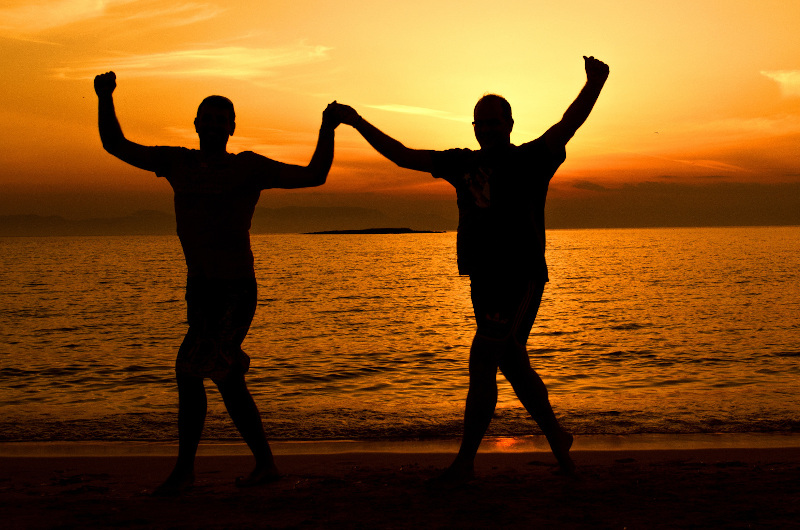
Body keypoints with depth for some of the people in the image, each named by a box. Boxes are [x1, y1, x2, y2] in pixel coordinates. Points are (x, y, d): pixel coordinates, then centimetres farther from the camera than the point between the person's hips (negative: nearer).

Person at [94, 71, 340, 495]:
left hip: (235, 291, -7)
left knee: (190, 370, -14)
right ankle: (266, 464, 25)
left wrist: (327, 131, -17)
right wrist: (105, 99, -2)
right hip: (199, 288, 7)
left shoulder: (249, 167, -4)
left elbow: (314, 176, -5)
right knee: (227, 379, 12)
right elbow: (115, 145, 11)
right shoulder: (177, 162, 9)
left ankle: (184, 469, 1)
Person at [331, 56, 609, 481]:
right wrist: (358, 123, 13)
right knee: (510, 364, 14)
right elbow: (403, 156, 15)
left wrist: (593, 84, -33)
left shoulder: (531, 159, -1)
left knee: (483, 359, -14)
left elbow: (568, 126, -16)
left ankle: (466, 459, -6)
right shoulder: (463, 163, 12)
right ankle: (556, 437, 32)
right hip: (483, 282, 6)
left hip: (521, 278, -6)